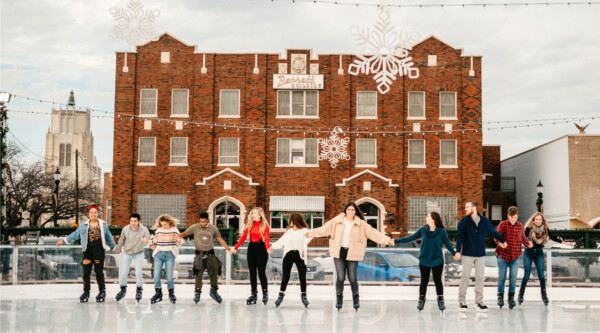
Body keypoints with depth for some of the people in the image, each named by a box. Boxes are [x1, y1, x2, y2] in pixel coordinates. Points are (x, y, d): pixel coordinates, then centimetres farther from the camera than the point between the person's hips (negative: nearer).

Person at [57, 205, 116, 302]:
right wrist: (63, 240, 9)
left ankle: (102, 292, 13)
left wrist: (114, 247, 19)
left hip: (99, 251, -1)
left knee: (99, 271, 0)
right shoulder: (83, 226, 9)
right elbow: (75, 235, 13)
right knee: (86, 272, -2)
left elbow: (108, 237, 15)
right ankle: (86, 292, 10)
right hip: (87, 251, 1)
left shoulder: (103, 225, 8)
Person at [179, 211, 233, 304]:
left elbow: (220, 240, 10)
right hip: (199, 254, -2)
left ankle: (214, 291, 20)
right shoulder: (194, 227, 1)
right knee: (199, 274, -10)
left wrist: (229, 249, 5)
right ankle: (197, 292, -1)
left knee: (214, 273, 2)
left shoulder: (213, 228, 4)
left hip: (210, 254, 2)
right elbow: (184, 233, 4)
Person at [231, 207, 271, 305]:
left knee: (261, 272, -7)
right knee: (252, 272, 6)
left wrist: (268, 248, -35)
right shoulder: (250, 225, 10)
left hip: (261, 248, -5)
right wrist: (235, 248, 0)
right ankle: (253, 294, 12)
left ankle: (265, 294, 3)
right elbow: (243, 237, 8)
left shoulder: (265, 225, -4)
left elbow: (266, 238, -16)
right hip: (251, 248, 5)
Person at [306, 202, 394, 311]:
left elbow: (373, 233, -2)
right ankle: (339, 298, 17)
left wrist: (386, 239, -11)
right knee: (340, 277, -6)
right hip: (339, 252, 0)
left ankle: (355, 298, 23)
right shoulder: (337, 221, 4)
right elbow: (324, 229, 7)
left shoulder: (361, 224, 3)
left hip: (352, 253, 0)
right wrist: (310, 233, 2)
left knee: (352, 278, -3)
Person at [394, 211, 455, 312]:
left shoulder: (441, 231, -9)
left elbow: (447, 243, -4)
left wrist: (454, 253, -19)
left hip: (437, 260, -2)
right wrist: (396, 241, -2)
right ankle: (421, 300, 19)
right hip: (424, 260, 2)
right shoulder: (423, 230, -3)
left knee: (438, 280, 6)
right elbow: (411, 238, 2)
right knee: (424, 281, 7)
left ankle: (440, 301, 19)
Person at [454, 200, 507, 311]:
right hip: (468, 254, -2)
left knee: (480, 277, 5)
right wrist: (458, 251, -22)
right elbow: (459, 237, -11)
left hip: (481, 254, 2)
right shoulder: (464, 221, -5)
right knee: (465, 277, 0)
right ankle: (462, 301, 7)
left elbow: (493, 231, 19)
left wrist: (502, 241, 33)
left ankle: (479, 301, 13)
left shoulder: (484, 221, 3)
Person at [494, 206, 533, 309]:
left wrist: (527, 244, 38)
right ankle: (500, 297, 13)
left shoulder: (520, 226, 6)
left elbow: (522, 237, 24)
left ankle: (511, 297, 10)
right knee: (501, 277, 0)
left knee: (513, 277, -2)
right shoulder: (502, 224, -3)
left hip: (515, 255, 2)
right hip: (503, 254, -2)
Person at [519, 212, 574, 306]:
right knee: (526, 275, -4)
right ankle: (521, 294, 8)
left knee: (541, 274, -4)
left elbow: (552, 237, 10)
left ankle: (544, 295, 4)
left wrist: (565, 243, 10)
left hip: (539, 253, 3)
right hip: (529, 252, -3)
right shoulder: (529, 228, -8)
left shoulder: (545, 229, 2)